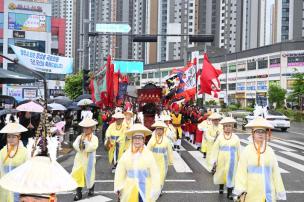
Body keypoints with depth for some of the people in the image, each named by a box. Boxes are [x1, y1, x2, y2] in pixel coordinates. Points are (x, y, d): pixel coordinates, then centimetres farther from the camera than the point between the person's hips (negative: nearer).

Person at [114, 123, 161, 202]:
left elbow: (154, 173, -8)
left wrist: (155, 191, -7)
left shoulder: (149, 155, -9)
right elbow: (120, 172, -2)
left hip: (144, 189, -1)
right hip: (129, 189, 2)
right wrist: (118, 188, -4)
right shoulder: (126, 155, -5)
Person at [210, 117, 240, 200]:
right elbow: (215, 150, -4)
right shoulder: (220, 137, -4)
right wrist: (214, 161, -6)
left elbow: (238, 151, 2)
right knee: (221, 174, 15)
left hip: (232, 161, 0)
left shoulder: (236, 138, -2)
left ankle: (229, 193, 10)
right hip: (221, 161, 1)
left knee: (231, 175, 0)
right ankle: (221, 187, 40)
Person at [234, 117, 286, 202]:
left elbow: (275, 172, 5)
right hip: (251, 192, -3)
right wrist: (241, 190, -15)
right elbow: (241, 171, -10)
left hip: (268, 192, 3)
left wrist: (279, 191, 6)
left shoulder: (270, 151, 3)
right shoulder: (246, 151, -7)